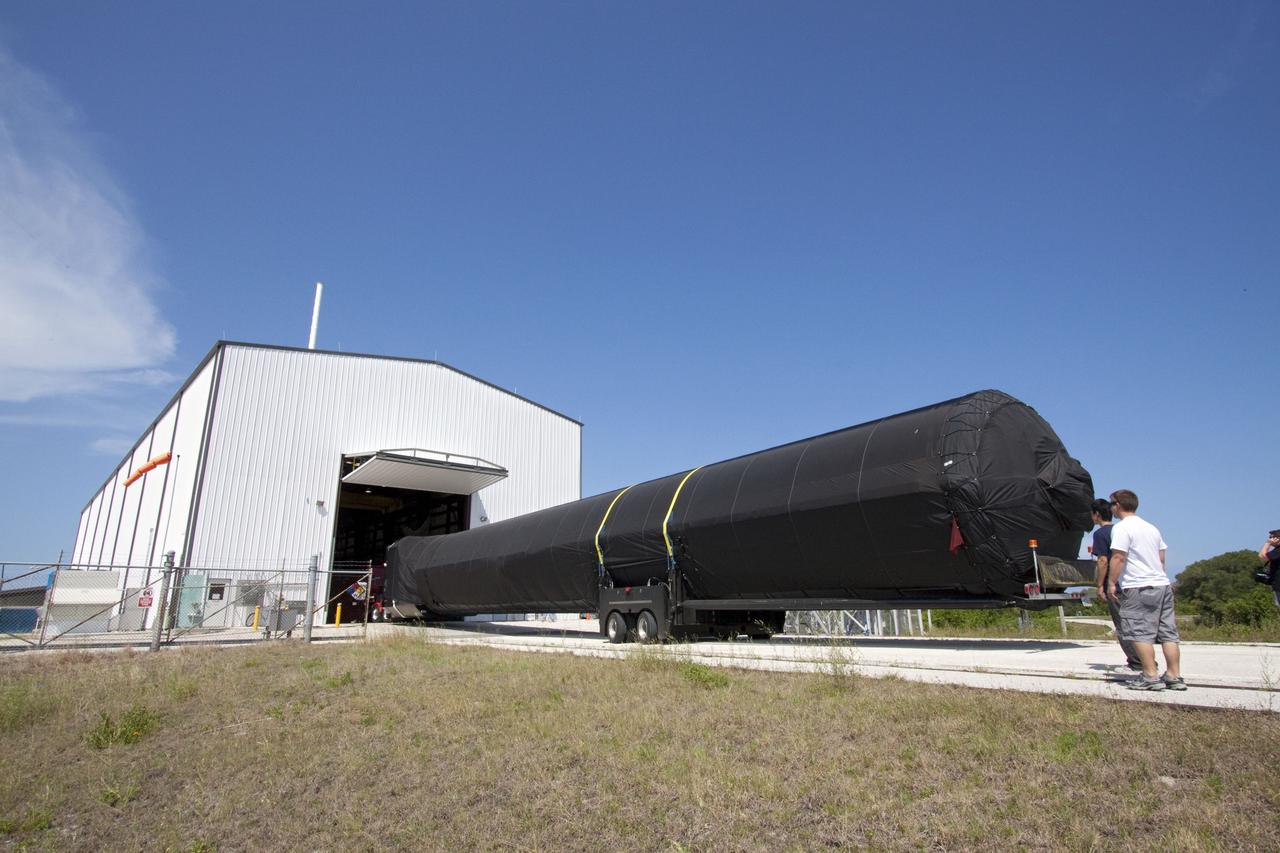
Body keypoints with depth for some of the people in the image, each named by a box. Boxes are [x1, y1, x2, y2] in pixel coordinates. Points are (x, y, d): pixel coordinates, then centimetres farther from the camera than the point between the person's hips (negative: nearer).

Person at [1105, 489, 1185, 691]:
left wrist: (1111, 583, -11)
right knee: (1168, 633, 8)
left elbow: (1118, 557, -16)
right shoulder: (1151, 527, 18)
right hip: (1163, 584, 8)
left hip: (1138, 587, -8)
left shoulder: (1121, 527, -8)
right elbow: (1161, 558, 21)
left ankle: (1151, 676, -5)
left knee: (1140, 633, -4)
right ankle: (1174, 676, 11)